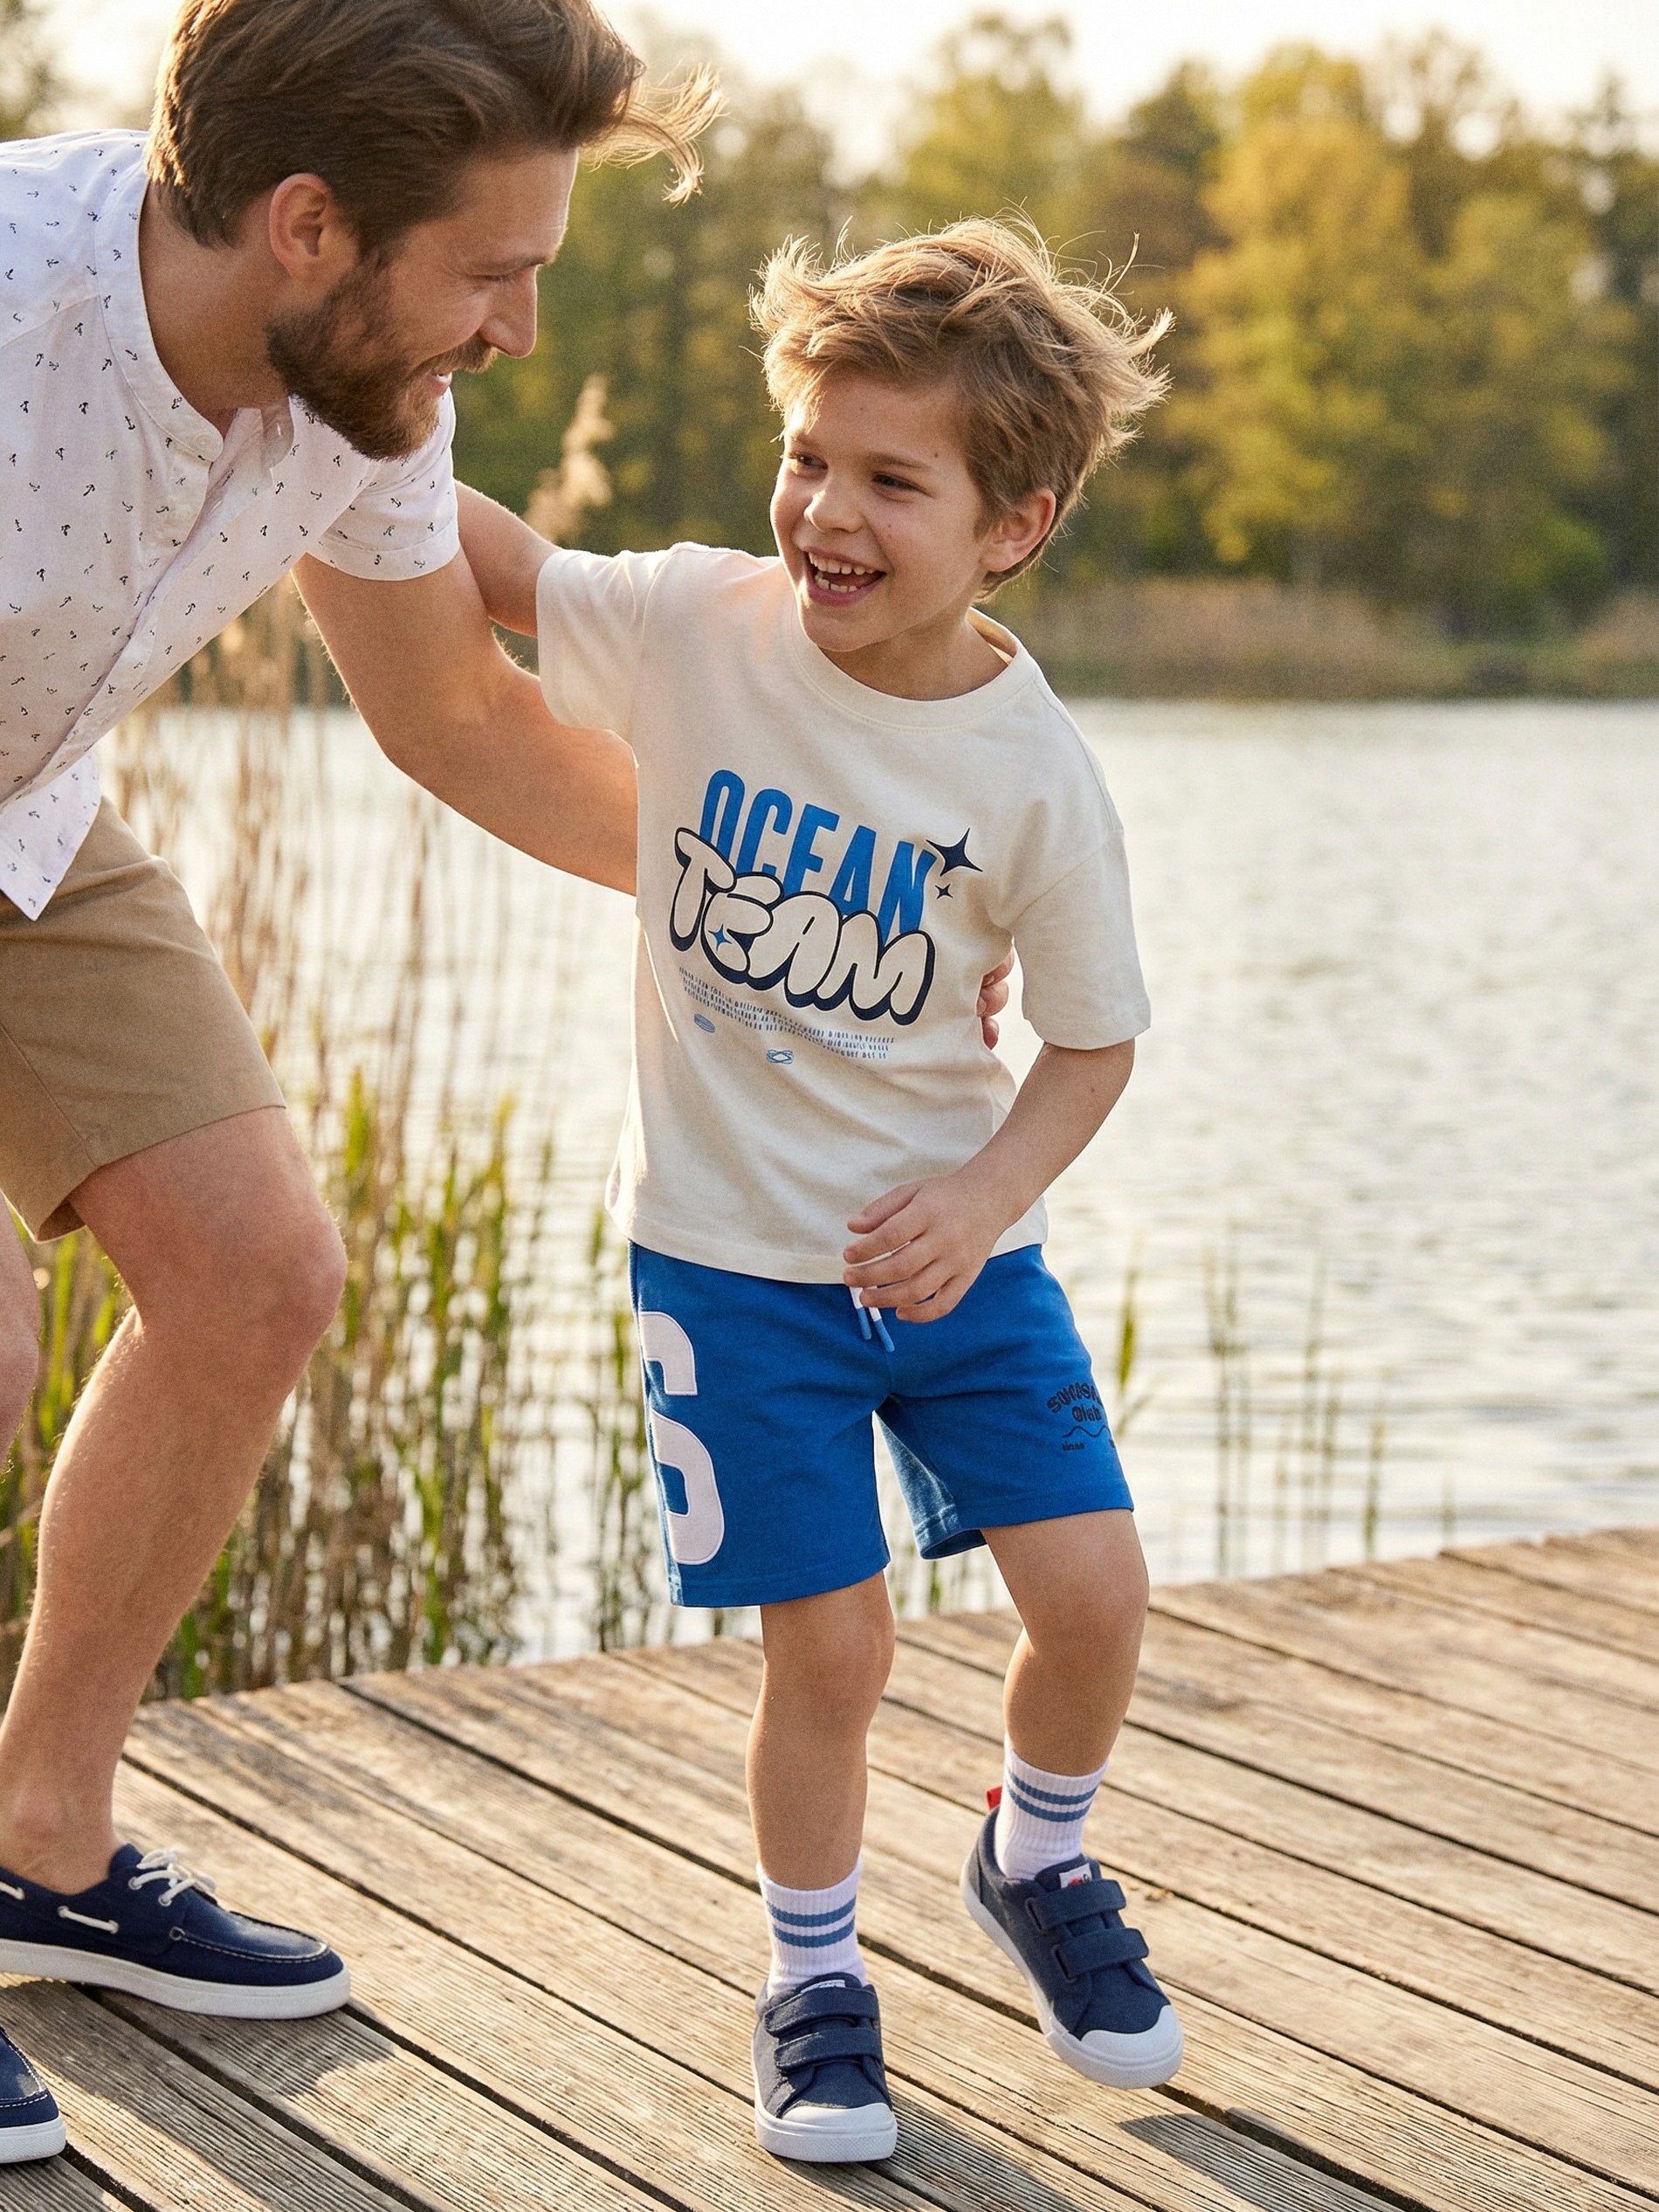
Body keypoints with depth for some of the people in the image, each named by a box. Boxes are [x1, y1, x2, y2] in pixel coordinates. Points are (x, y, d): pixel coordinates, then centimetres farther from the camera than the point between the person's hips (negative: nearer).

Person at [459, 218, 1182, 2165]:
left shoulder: (1035, 776, -13)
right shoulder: (698, 631, -11)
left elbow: (1092, 1039, -4)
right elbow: (482, 561, -1)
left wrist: (977, 1203, -19)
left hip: (950, 1241, 1)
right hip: (732, 1251, -1)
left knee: (1092, 1586, -4)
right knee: (829, 1646, -1)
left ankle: (1035, 1860, 29)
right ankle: (811, 1976, 25)